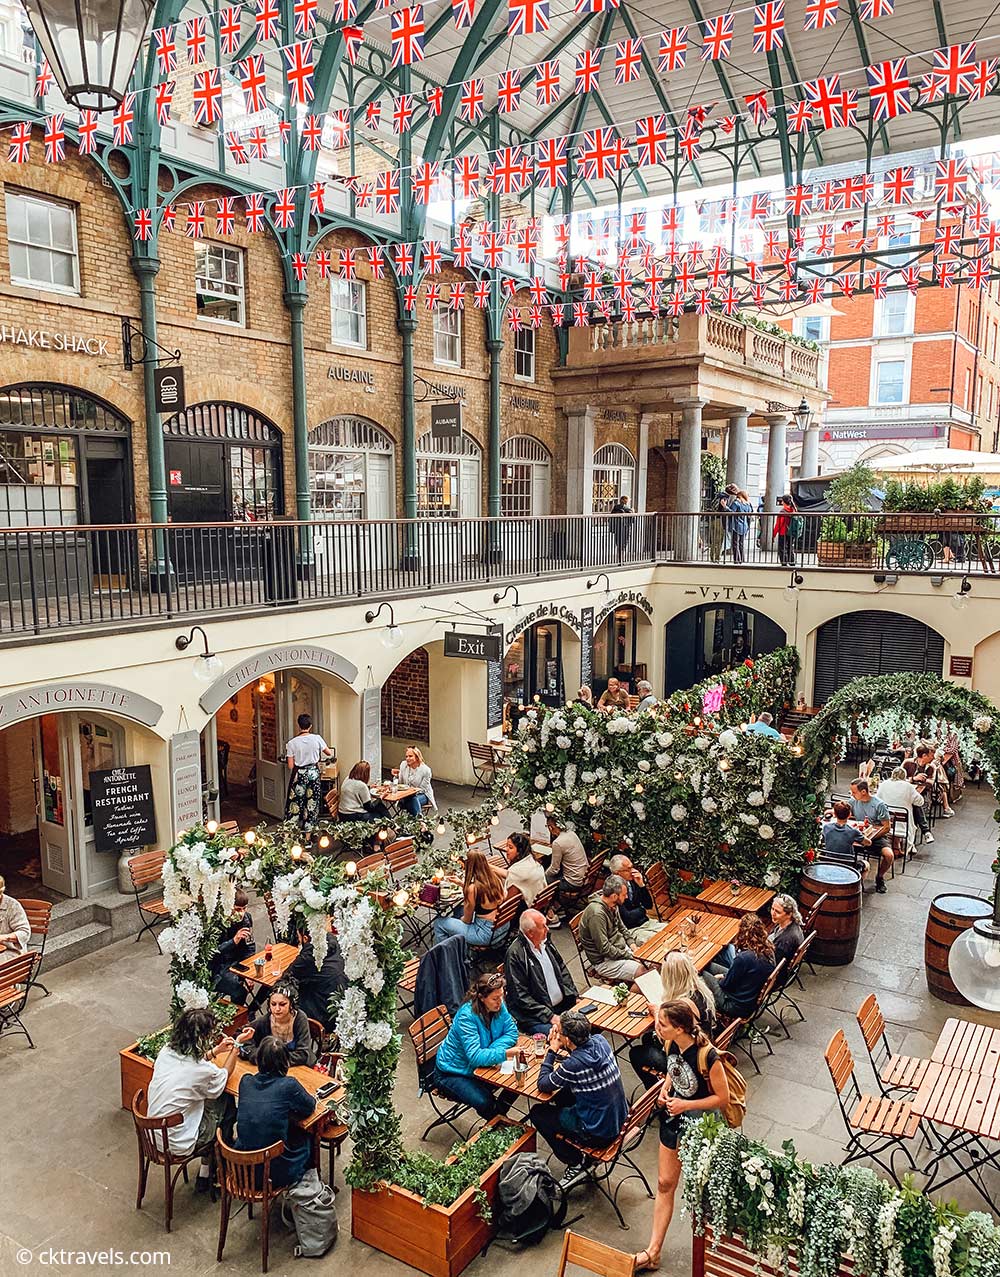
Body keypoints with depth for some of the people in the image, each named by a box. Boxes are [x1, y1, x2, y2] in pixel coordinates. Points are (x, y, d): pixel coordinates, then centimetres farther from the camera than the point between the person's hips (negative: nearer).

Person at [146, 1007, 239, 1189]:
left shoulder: (165, 1052, -7)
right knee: (227, 1104, 13)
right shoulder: (205, 1071, -25)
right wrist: (234, 1051, 11)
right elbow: (224, 1078, -1)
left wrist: (215, 1051, 14)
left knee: (212, 1099, 19)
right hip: (176, 1144, -6)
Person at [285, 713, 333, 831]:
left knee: (295, 803, 7)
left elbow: (290, 766, -9)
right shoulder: (317, 738, -9)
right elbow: (329, 753, 5)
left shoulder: (292, 743, -11)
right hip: (314, 773, 1)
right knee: (312, 803, 11)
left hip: (299, 775, -1)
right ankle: (308, 831, 17)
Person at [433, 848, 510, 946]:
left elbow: (467, 920, -9)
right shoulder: (496, 877, -4)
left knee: (438, 923, 7)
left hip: (486, 935, -7)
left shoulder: (473, 888, -24)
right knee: (459, 909, 29)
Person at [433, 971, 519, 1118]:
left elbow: (512, 1032, -6)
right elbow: (475, 1057, -34)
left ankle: (501, 1109, 14)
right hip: (451, 1074, -6)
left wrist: (490, 1051, -23)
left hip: (479, 1067, 6)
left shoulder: (498, 1006, -11)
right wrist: (505, 1053, -44)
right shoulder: (467, 1016, -30)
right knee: (485, 1103, -28)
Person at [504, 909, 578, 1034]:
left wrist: (573, 997, 8)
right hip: (534, 1016, -8)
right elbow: (521, 996, -17)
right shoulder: (515, 954, -17)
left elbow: (562, 969, 19)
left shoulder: (545, 942, 7)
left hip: (564, 1004, 8)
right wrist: (550, 1016, -19)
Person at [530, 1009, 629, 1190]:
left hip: (599, 1134, -7)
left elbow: (543, 1085, -13)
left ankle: (576, 1164, 14)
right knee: (563, 1094, 26)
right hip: (619, 1118, 7)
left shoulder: (573, 1065, -29)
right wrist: (560, 1052, -3)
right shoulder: (599, 1041, -9)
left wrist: (553, 1051, -8)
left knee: (537, 1112, 8)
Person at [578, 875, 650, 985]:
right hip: (604, 961, -9)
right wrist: (629, 956, -17)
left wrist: (631, 942, 3)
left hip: (621, 948, 9)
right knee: (643, 972, -22)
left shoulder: (613, 905, 0)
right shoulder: (597, 914, -28)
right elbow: (604, 949, -25)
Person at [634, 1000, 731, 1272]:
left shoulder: (707, 1056, -34)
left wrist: (685, 1105, -25)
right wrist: (665, 1089, -10)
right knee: (665, 1183, 12)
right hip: (673, 1118, 6)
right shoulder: (671, 1044, -13)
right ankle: (653, 1251, 22)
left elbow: (723, 1098, -22)